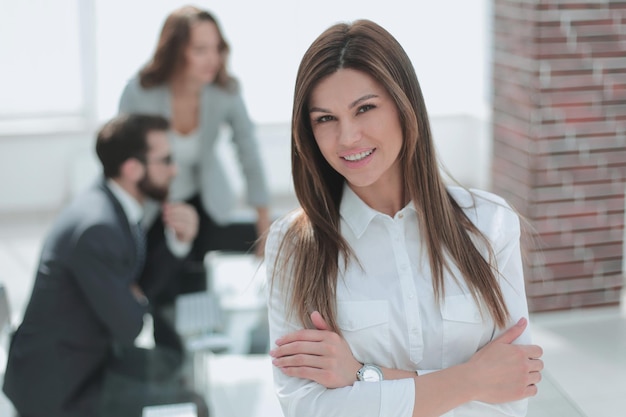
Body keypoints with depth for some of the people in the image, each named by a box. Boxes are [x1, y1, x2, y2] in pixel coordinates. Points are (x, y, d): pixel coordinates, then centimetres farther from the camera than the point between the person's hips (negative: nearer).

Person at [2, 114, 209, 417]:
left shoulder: (113, 203, 0)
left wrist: (179, 241, -8)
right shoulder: (97, 229, -28)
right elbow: (128, 327, -22)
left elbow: (146, 284, 8)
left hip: (80, 358, 10)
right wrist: (138, 299, -1)